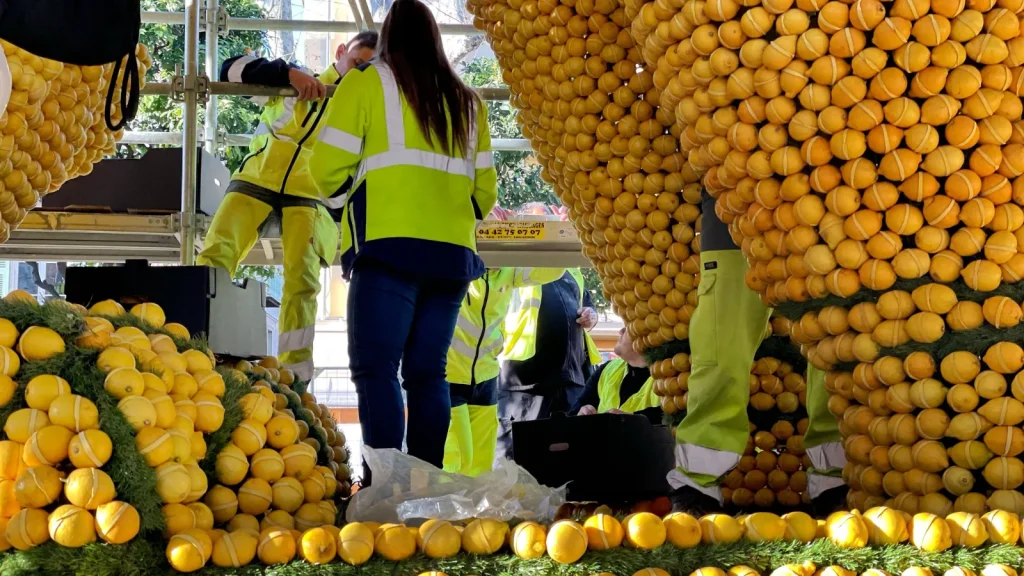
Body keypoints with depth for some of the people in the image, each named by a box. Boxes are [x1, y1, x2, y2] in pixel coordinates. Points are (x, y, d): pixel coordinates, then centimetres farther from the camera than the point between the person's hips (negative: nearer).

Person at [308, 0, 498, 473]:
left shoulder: (365, 82, 4)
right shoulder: (466, 100, 18)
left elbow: (329, 169, -1)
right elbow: (485, 189, 15)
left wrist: (344, 200, 20)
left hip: (390, 248, -5)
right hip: (453, 253, 5)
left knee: (376, 369, -7)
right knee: (427, 373, 8)